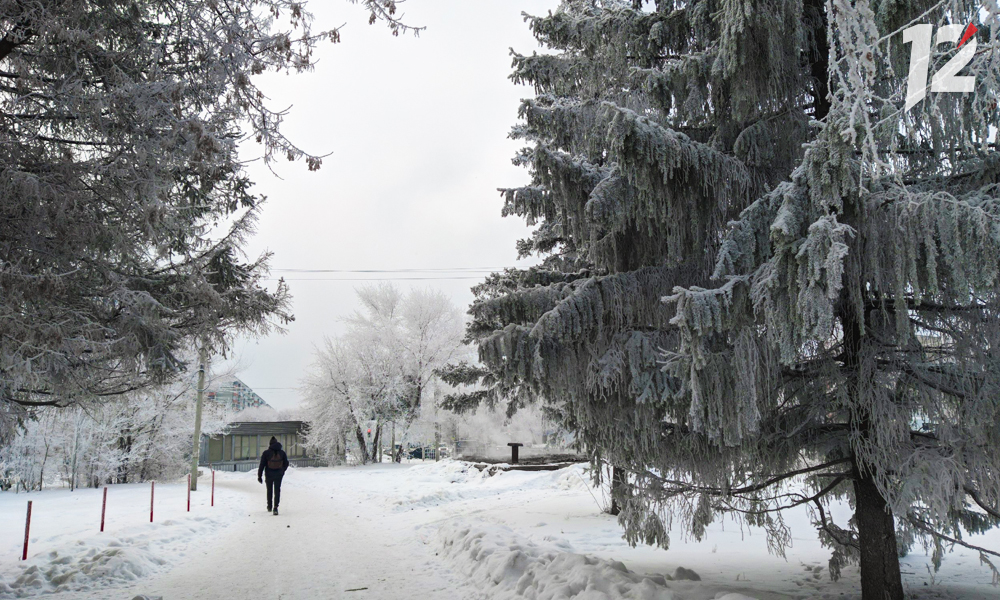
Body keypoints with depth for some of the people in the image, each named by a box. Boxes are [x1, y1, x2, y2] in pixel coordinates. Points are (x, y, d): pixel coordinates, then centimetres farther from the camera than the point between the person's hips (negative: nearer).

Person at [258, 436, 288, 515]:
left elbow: (262, 465, -9)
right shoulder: (282, 452, -1)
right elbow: (286, 464, 8)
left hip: (269, 474, 0)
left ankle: (269, 507, 30)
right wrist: (282, 471, 27)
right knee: (277, 491, 3)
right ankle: (275, 508, -12)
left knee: (269, 490, 18)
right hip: (279, 475, 0)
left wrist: (259, 476, -3)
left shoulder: (266, 453, -8)